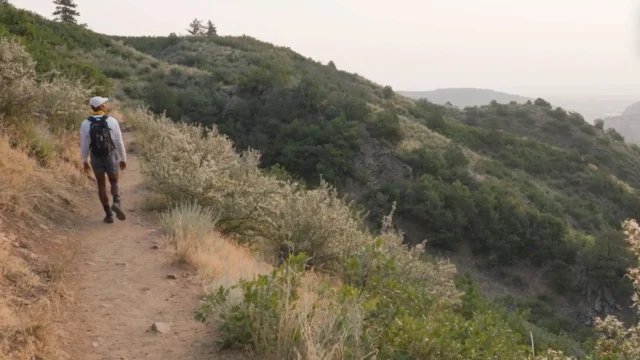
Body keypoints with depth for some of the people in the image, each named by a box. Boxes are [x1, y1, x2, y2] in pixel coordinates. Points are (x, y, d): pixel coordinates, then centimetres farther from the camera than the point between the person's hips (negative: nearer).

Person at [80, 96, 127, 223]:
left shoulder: (85, 124, -9)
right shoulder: (112, 121, -10)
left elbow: (84, 145, -4)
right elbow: (119, 142, -5)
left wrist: (84, 161, 9)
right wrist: (123, 159, 5)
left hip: (96, 158, 1)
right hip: (111, 157, 0)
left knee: (101, 185, 12)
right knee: (114, 183, 14)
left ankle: (108, 214, 10)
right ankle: (116, 203, -16)